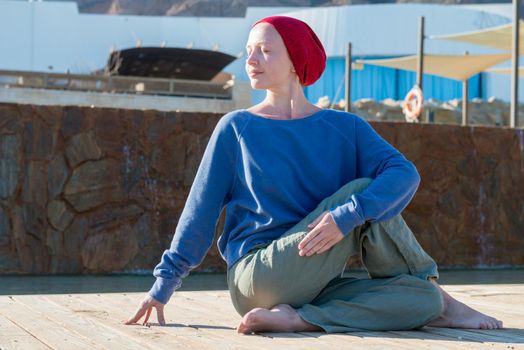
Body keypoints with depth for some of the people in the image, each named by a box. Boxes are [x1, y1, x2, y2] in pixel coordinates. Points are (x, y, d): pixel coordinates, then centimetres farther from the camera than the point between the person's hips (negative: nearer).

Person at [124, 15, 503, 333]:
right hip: (258, 281, -3)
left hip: (315, 288, 3)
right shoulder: (235, 129, 6)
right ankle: (442, 301, -6)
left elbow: (405, 174, -9)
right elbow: (200, 211, 7)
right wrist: (164, 284, 3)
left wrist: (345, 216, -26)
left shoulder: (345, 128, 8)